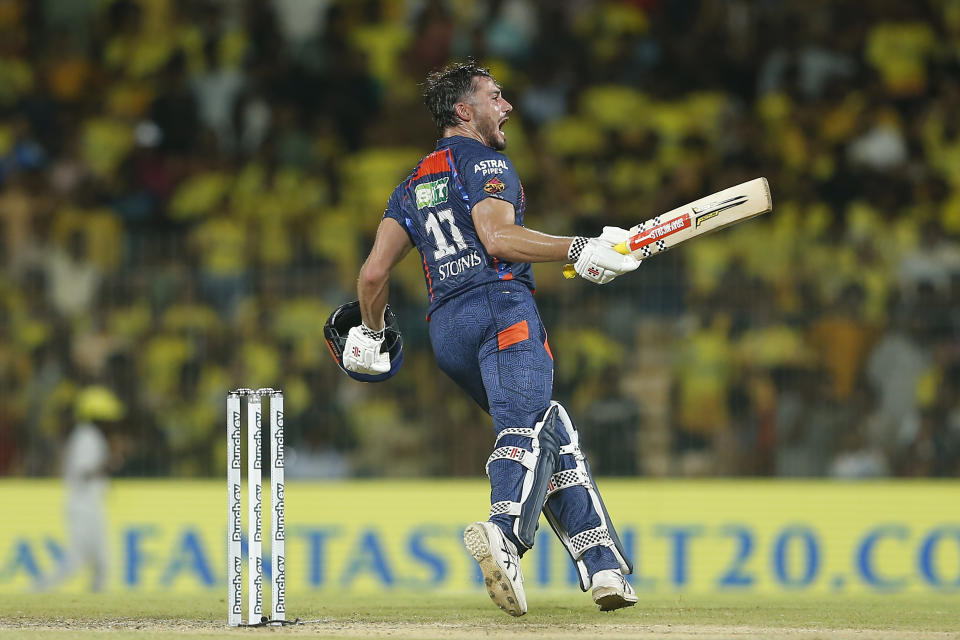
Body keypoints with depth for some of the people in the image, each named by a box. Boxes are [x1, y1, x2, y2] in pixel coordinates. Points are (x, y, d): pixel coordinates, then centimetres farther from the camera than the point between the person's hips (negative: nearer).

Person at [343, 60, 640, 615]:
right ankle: (506, 533, -55)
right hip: (500, 306, -8)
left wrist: (370, 333, 38)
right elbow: (498, 236, -14)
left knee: (555, 434, 15)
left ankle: (602, 564, 4)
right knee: (529, 428, -27)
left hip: (446, 332, 8)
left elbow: (374, 273, 22)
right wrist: (579, 252, -17)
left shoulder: (414, 186, 28)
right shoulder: (484, 162, 4)